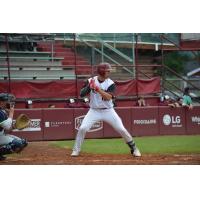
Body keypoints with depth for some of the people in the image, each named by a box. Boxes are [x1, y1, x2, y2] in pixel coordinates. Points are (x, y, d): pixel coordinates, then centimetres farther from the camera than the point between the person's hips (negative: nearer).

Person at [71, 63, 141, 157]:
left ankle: (134, 148, 11)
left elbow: (108, 97, -24)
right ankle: (76, 150, 2)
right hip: (94, 111, 1)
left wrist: (97, 89, -32)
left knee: (121, 129, -6)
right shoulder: (91, 81, -4)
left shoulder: (110, 83, -8)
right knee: (82, 128, -15)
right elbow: (82, 94, -10)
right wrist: (89, 86, -27)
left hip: (108, 111, 0)